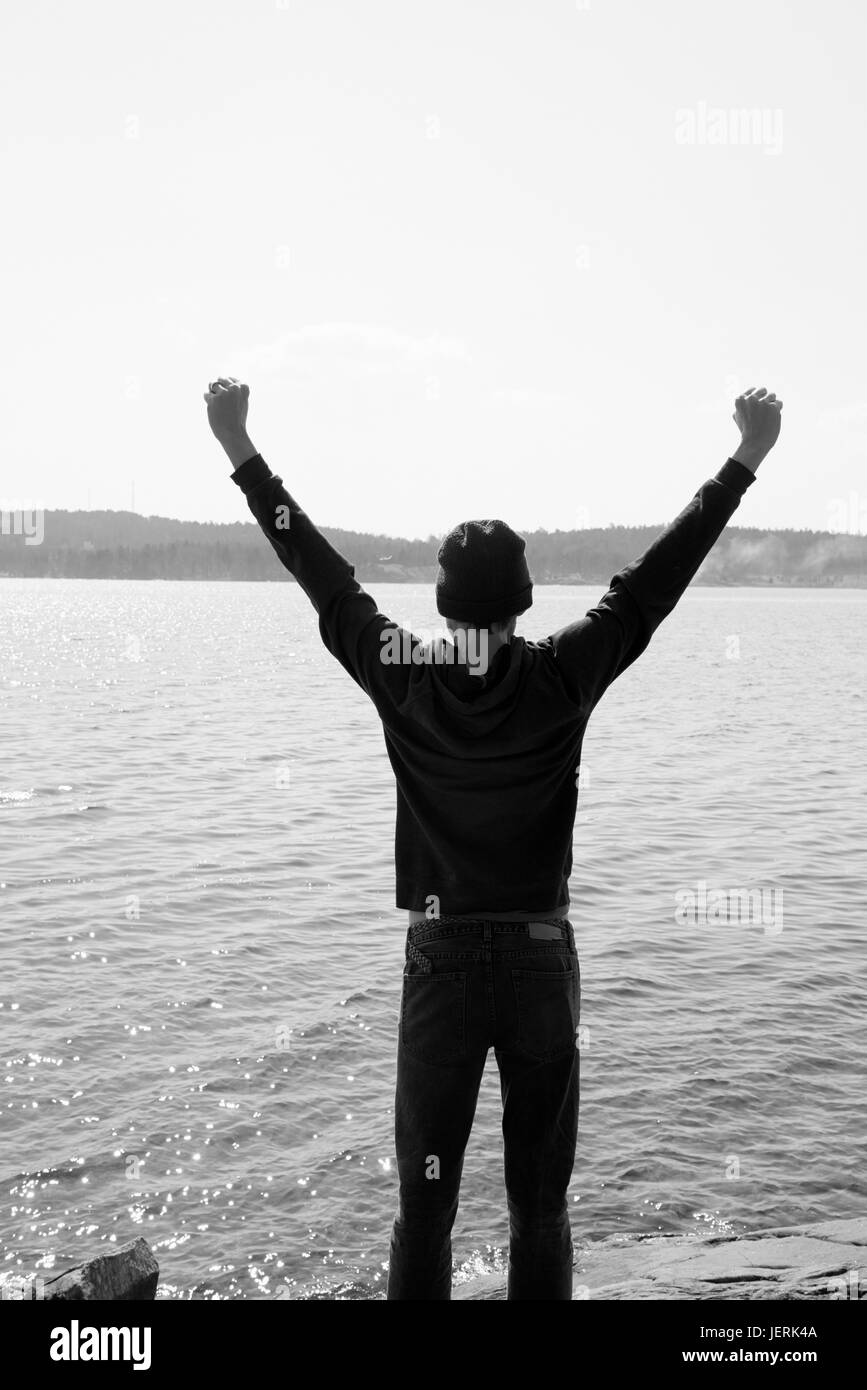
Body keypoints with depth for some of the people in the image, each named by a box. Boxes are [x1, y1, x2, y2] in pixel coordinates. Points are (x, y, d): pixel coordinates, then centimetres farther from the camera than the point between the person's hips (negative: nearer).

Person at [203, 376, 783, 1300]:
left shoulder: (405, 683, -7)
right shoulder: (562, 681, -8)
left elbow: (318, 571, 1)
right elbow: (654, 581, -2)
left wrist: (241, 452, 9)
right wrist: (745, 460, 6)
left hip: (440, 965, 0)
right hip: (542, 966, 0)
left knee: (422, 1212, 9)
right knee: (540, 1211, 12)